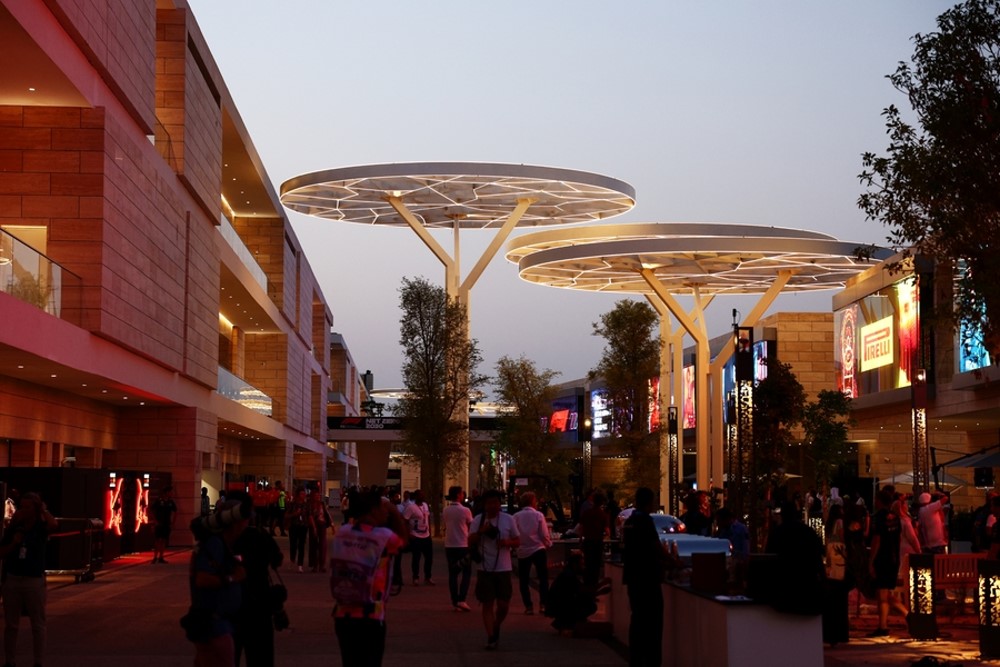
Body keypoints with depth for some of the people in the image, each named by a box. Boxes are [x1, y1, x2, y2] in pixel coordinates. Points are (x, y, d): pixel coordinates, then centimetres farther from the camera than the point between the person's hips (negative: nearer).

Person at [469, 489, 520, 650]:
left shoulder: (508, 519, 2)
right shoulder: (478, 521, 2)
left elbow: (517, 541, 7)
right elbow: (470, 543, -1)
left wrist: (507, 542, -14)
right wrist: (481, 531, -17)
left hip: (503, 569, 0)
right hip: (485, 569, 0)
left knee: (503, 605, 4)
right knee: (487, 604, 2)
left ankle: (496, 627, 31)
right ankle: (491, 637, 9)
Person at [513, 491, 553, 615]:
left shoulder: (516, 516, -4)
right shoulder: (538, 515, -7)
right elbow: (544, 535, -6)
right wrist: (548, 544, 12)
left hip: (522, 551, 1)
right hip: (538, 549, -1)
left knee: (523, 580, 9)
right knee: (543, 578, 8)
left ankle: (528, 606, 5)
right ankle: (543, 604, -1)